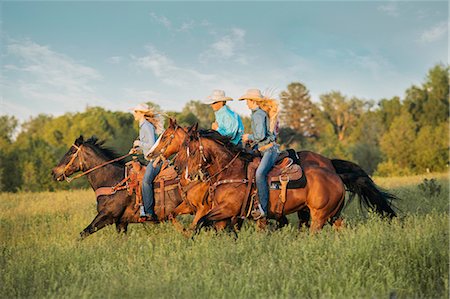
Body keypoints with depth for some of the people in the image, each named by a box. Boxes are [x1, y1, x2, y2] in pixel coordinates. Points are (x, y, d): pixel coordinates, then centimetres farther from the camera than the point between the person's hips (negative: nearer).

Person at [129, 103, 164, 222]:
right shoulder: (143, 126, 18)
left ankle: (149, 213, -28)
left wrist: (139, 143, -8)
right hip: (150, 159, 11)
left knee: (146, 181, -25)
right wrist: (137, 149, 11)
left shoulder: (147, 127, -13)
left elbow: (152, 145, -20)